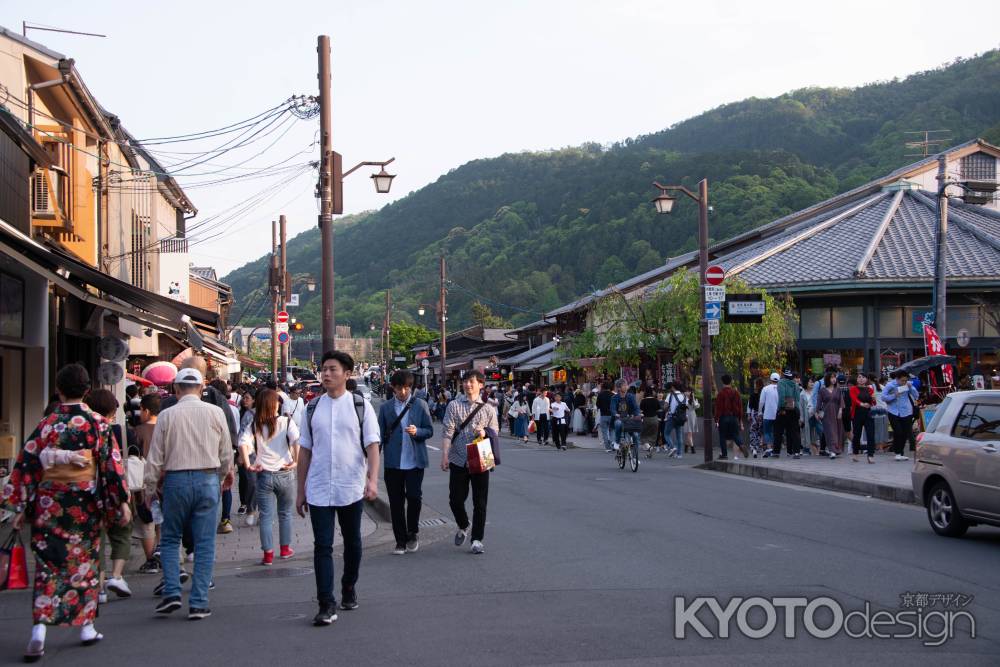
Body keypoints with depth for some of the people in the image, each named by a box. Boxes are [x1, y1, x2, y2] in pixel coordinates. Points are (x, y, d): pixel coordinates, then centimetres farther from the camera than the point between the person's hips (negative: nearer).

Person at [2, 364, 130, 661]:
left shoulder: (46, 424, -2)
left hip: (49, 505, 0)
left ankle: (40, 628, -12)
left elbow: (27, 465, -2)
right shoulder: (98, 423, -3)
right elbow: (112, 464, -3)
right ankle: (86, 627, 20)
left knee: (48, 564, 2)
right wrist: (121, 502, 3)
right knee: (83, 560, 13)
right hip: (86, 503, 0)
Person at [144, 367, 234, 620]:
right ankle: (198, 603, 3)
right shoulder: (216, 412, 1)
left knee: (169, 539, 15)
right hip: (208, 480, 1)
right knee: (204, 544, 4)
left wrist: (150, 489, 13)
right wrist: (225, 475, 29)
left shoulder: (167, 415, -3)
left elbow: (155, 458, 1)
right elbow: (226, 452, 10)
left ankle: (172, 592, 2)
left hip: (176, 480, -1)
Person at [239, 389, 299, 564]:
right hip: (285, 475, 0)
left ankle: (268, 554, 5)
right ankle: (285, 549, 27)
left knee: (266, 516, 5)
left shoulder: (254, 425, 0)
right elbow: (297, 441, -19)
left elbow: (243, 443, -14)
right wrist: (296, 462, -13)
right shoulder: (286, 422, -4)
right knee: (285, 513, 17)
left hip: (264, 475, 0)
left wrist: (248, 465, -8)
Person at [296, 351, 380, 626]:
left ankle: (349, 589, 35)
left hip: (352, 489, -1)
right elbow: (305, 450, 10)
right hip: (318, 490, 1)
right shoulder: (312, 407, 6)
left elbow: (372, 445, -6)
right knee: (322, 546, -5)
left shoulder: (361, 406, -1)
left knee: (352, 543, 14)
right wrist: (300, 490, 9)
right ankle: (326, 604, -4)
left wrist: (373, 480, -20)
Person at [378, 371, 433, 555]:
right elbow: (380, 435, 7)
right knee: (396, 503, 4)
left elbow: (429, 430, 3)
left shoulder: (420, 405, 3)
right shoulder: (385, 407, 5)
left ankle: (413, 533, 16)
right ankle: (401, 541, 14)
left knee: (414, 496, -9)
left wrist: (417, 431, -17)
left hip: (415, 461, -1)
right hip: (393, 462, 1)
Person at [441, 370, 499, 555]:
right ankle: (463, 527, 32)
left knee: (480, 503, 1)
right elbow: (448, 432, -2)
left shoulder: (488, 409, 6)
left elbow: (494, 433, 9)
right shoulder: (454, 406, 4)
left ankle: (477, 539, 12)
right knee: (455, 500, 3)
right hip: (458, 461, 0)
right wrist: (444, 455, -11)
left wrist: (484, 433, -13)